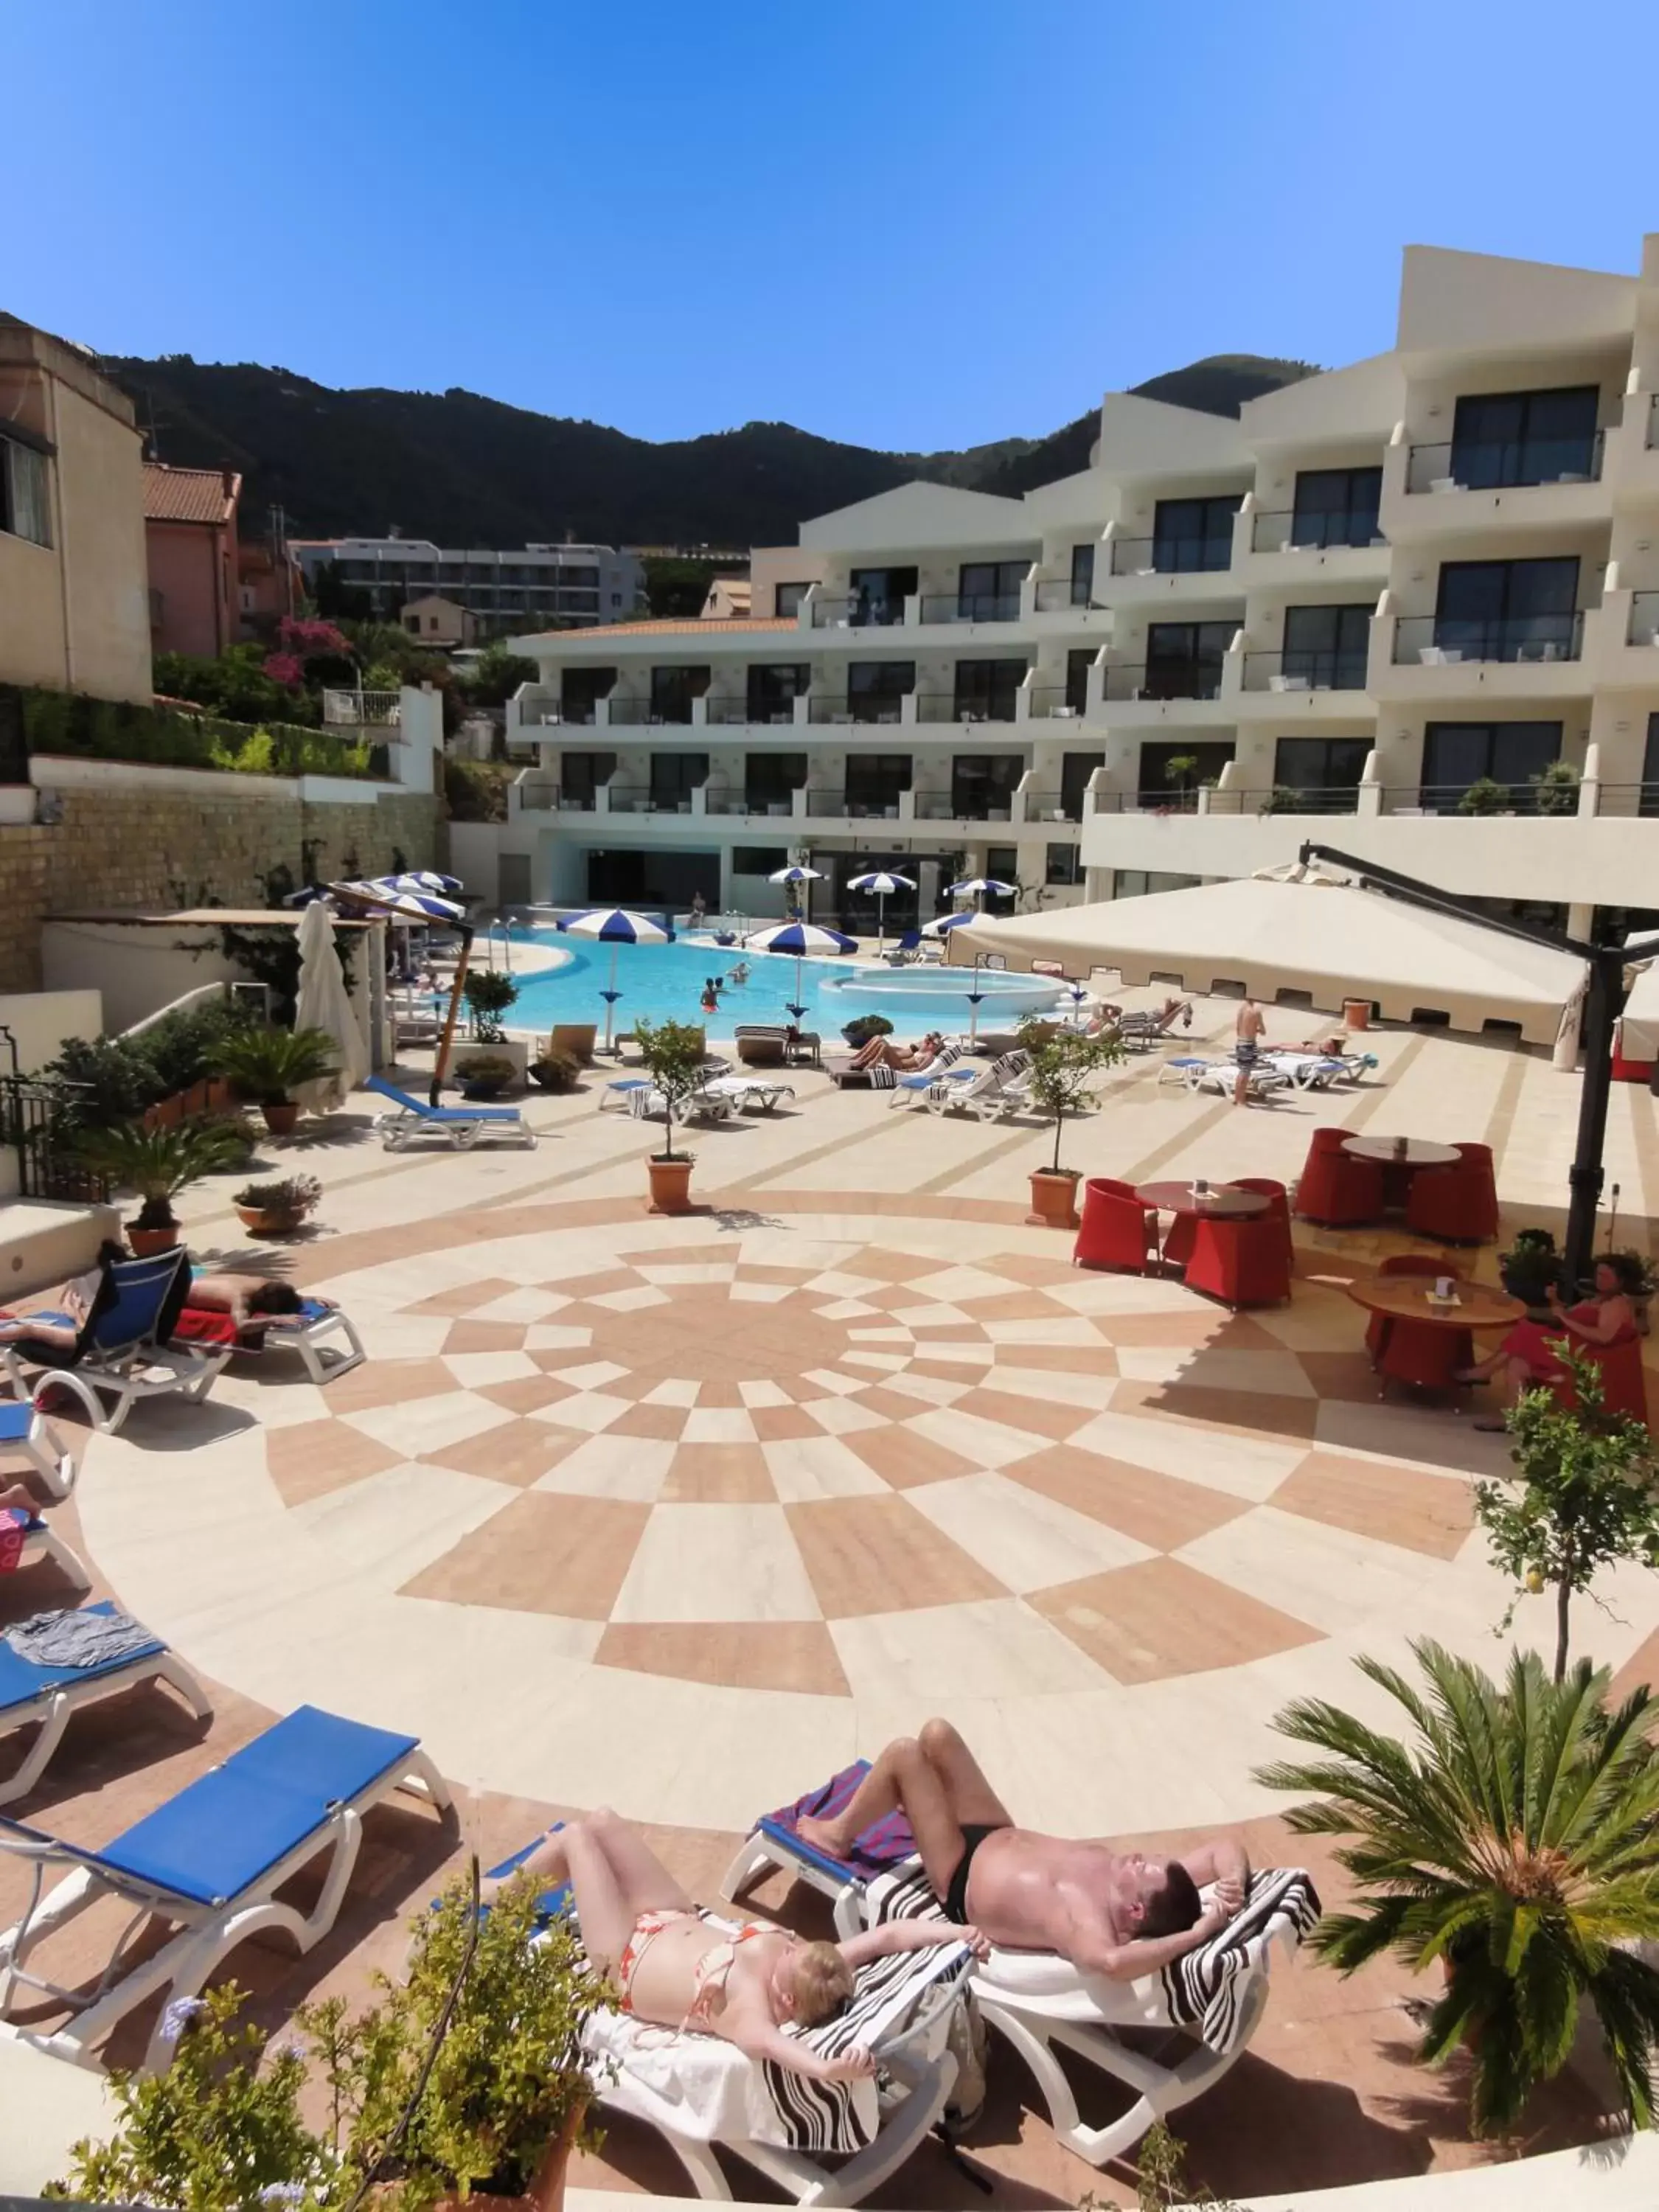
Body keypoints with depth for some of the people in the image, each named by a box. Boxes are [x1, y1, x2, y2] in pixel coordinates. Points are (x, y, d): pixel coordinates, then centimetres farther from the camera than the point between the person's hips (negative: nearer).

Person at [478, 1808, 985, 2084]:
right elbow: (888, 1935, -35)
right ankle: (506, 1889, 53)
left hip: (625, 1958, -6)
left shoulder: (752, 2007, -43)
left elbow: (766, 2042, -66)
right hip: (678, 1921, 6)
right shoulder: (803, 1969, -28)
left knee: (576, 1835, 8)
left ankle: (496, 1893, 43)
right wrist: (957, 1933, -46)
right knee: (599, 1821, 18)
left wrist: (823, 2070, -84)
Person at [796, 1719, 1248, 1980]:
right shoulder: (1136, 1879, -22)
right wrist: (1235, 1886, -34)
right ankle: (906, 1800, 47)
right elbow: (1226, 1847, -15)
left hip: (960, 1878, -7)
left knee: (904, 1753, -8)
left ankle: (839, 1835, 22)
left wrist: (1196, 1934, -58)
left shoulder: (1086, 1918, -42)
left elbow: (1110, 1961, -65)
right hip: (998, 1837, 7)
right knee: (935, 1734, 11)